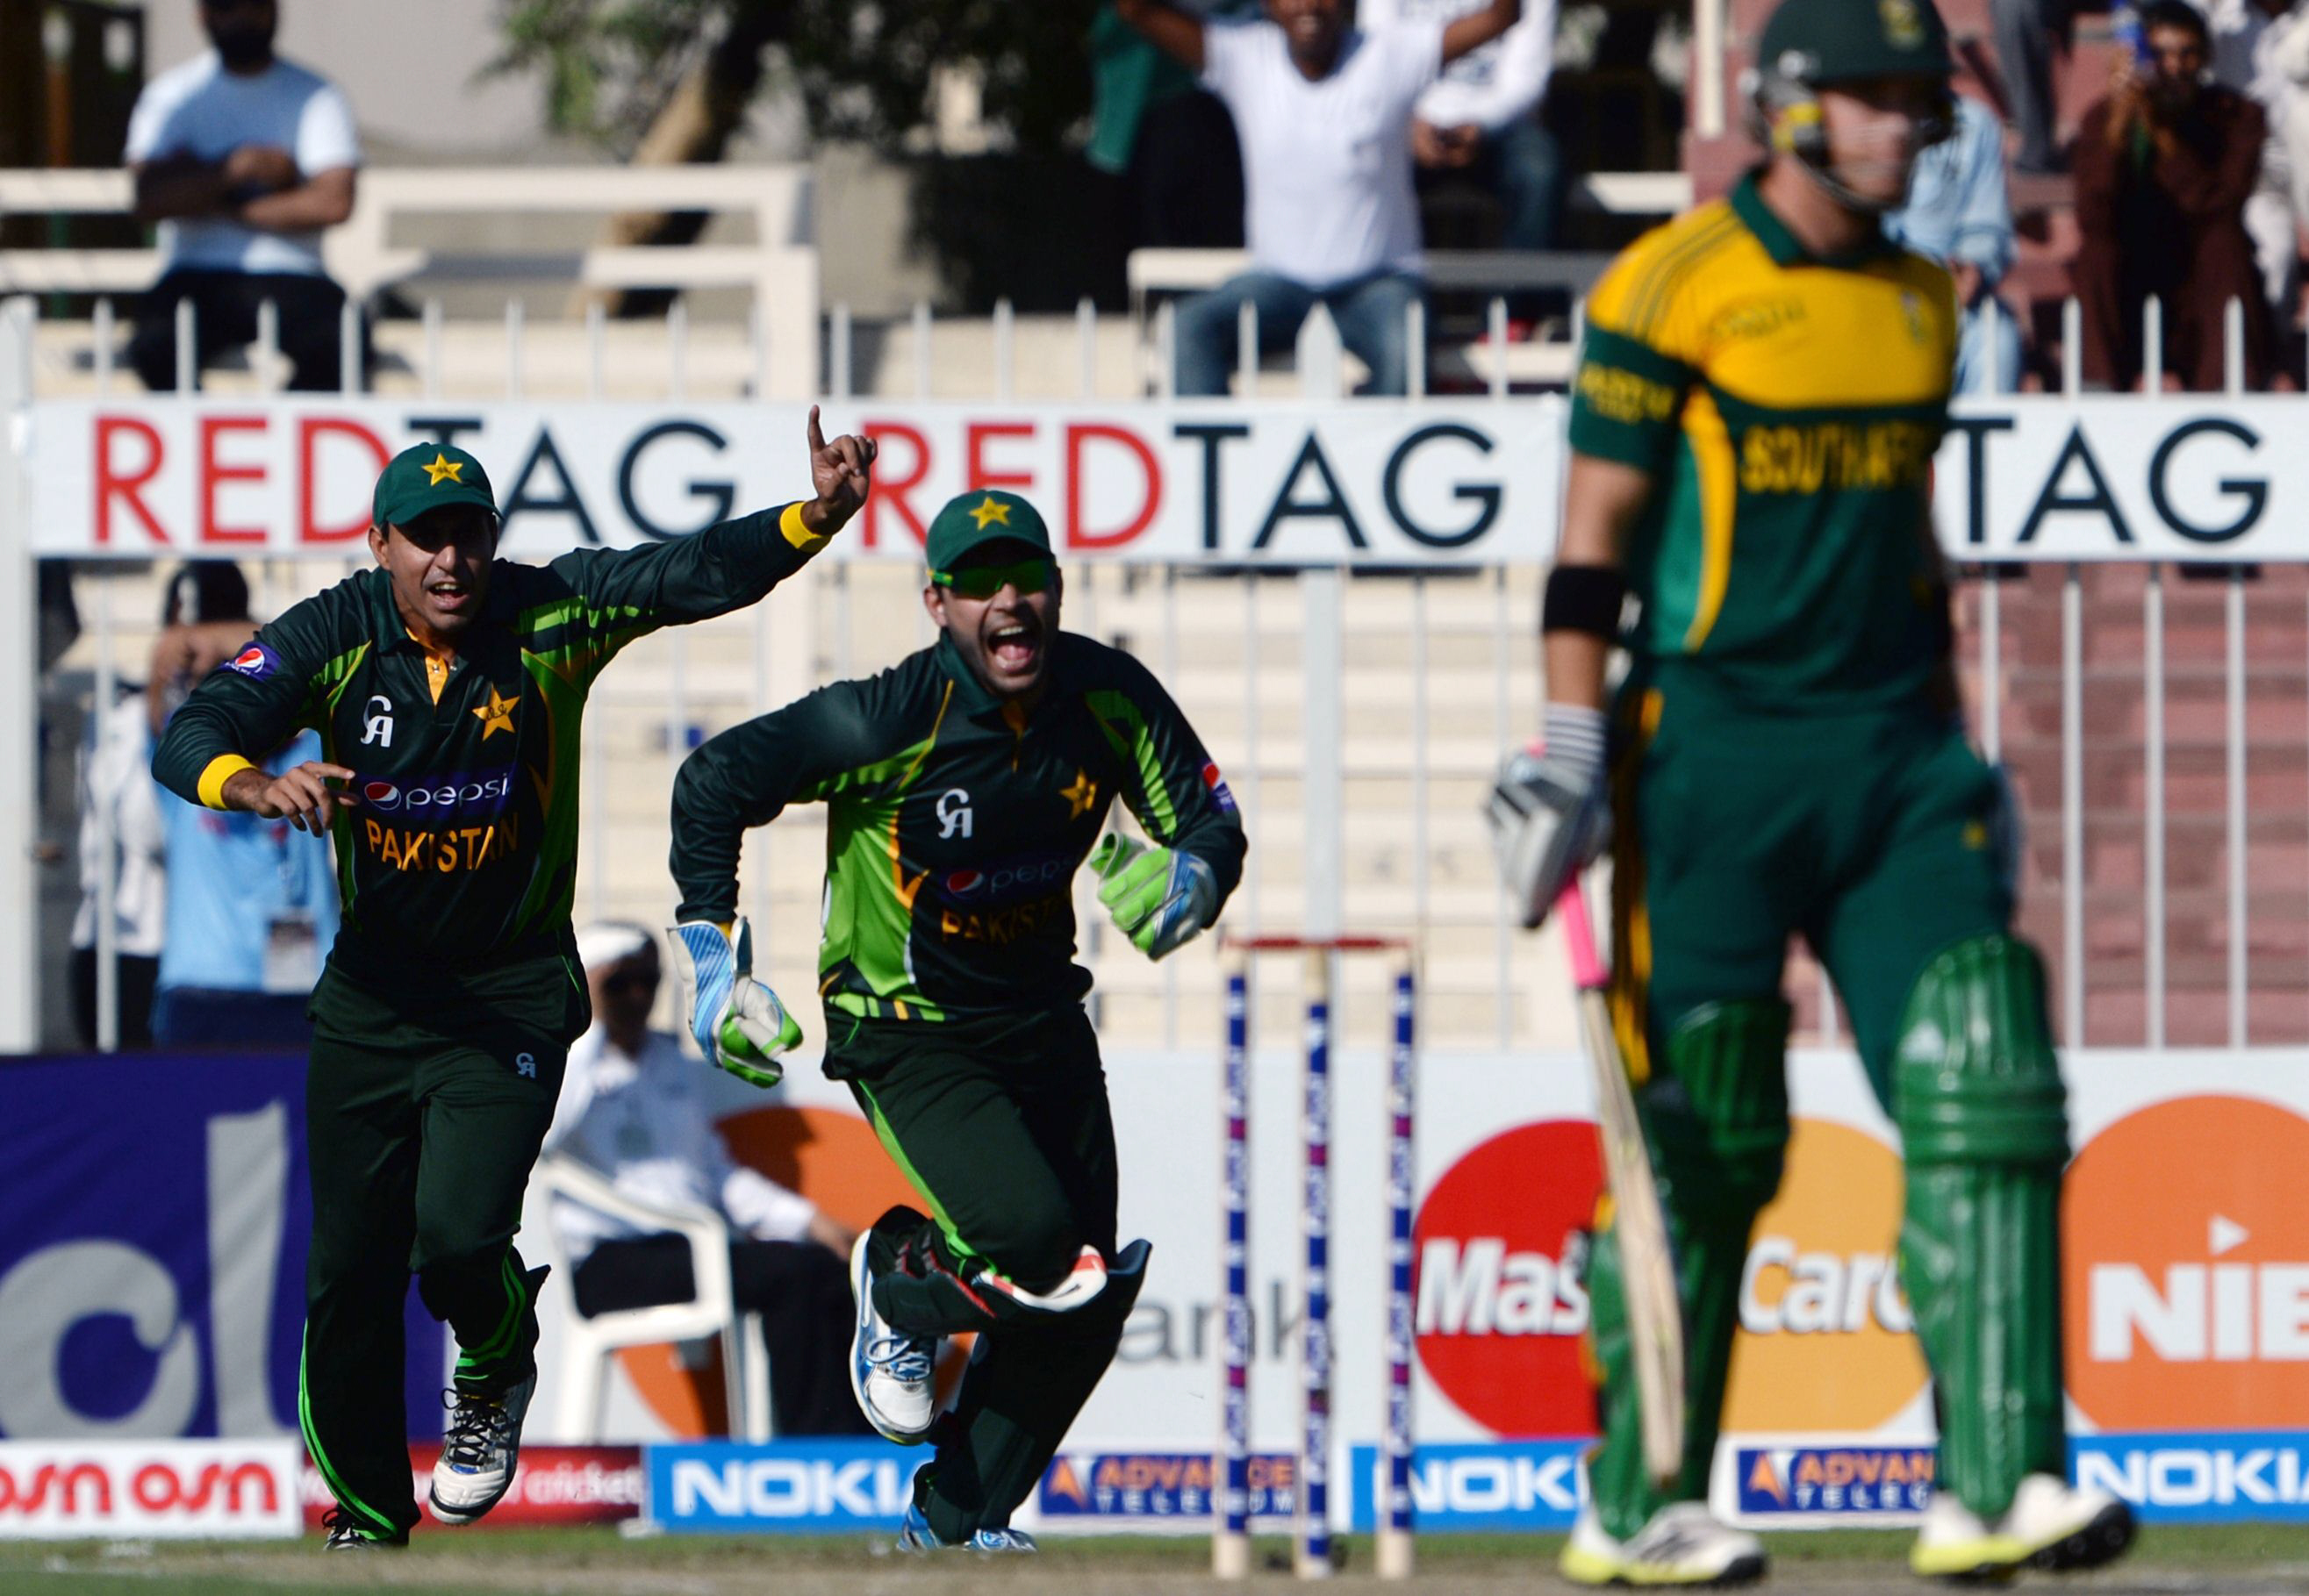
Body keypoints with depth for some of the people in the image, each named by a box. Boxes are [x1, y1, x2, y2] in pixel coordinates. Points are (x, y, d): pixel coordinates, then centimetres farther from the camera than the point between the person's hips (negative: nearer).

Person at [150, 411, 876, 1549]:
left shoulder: (548, 617, -10)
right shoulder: (334, 636, -10)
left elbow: (701, 575, -18)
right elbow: (188, 742, -20)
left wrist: (815, 517, -36)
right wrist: (264, 785, -42)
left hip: (511, 994, -2)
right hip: (371, 991, 2)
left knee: (458, 1236, -19)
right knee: (350, 1271, 5)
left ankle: (496, 1370, 17)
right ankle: (366, 1520, 25)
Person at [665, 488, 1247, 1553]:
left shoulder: (1108, 697, -9)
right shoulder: (885, 724, -23)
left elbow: (1211, 821, 2)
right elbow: (711, 783, -13)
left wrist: (1190, 877, -21)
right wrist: (710, 947, -13)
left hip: (1042, 1018, 6)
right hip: (908, 1035, -6)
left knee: (1091, 1298, 4)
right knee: (1035, 1244, -24)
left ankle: (956, 1522, 24)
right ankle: (897, 1284, 12)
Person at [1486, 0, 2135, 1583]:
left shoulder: (1921, 301, 14)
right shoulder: (1676, 286, -6)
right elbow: (1596, 532, -6)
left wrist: (1954, 752, 21)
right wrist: (1570, 745, -12)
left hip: (1889, 755, 6)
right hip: (1714, 753, -6)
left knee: (1985, 1091, -8)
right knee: (1698, 1139, -2)